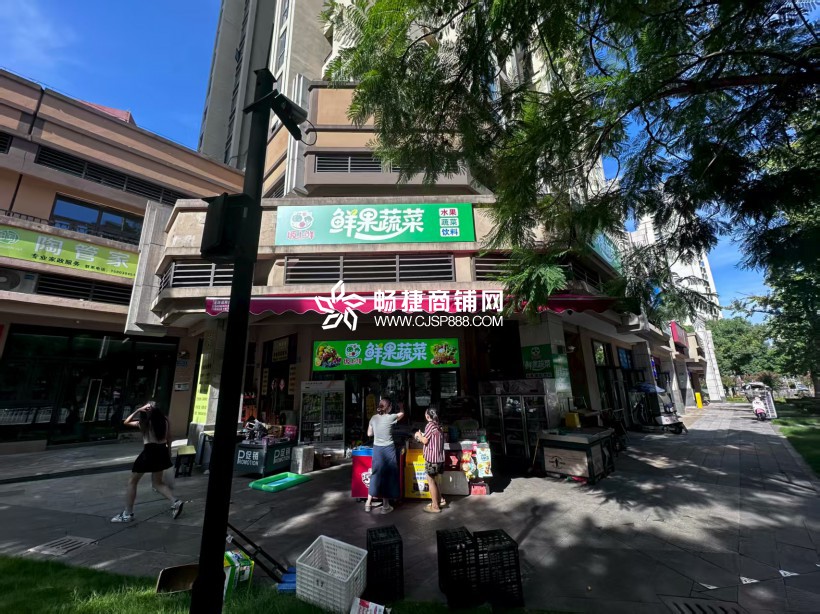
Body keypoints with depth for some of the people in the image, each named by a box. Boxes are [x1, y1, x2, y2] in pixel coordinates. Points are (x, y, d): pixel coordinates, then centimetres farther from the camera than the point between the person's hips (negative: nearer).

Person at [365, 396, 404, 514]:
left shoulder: (373, 418, -2)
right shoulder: (390, 417, -13)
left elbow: (369, 434, 9)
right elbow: (402, 414, 8)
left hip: (377, 449, 4)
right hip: (388, 449, -4)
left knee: (376, 474, 15)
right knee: (388, 475, 8)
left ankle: (368, 503, 22)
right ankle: (385, 506, 15)